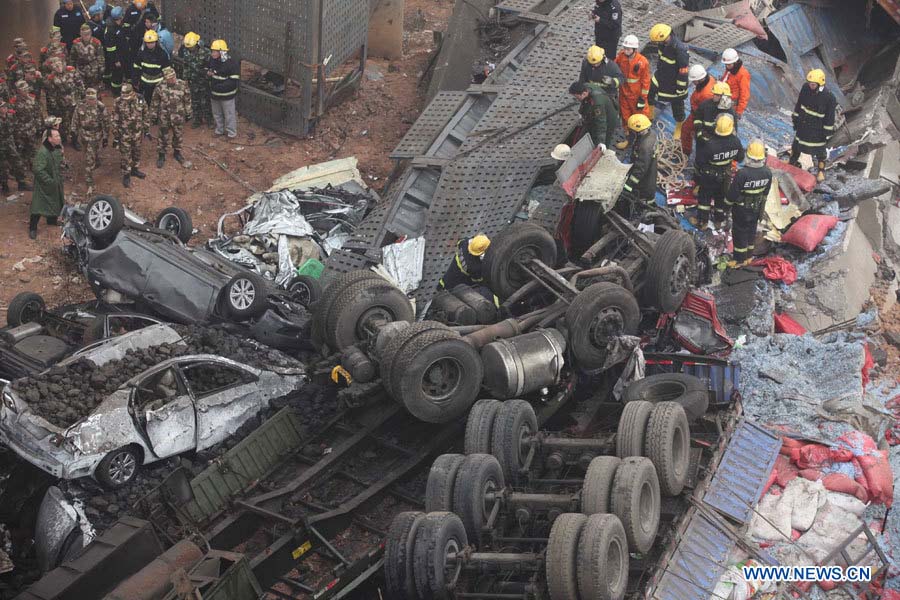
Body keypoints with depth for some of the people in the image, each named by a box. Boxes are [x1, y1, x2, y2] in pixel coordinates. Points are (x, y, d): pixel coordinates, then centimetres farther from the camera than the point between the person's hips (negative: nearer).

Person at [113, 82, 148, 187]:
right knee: (126, 155, 5)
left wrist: (147, 130, 8)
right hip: (124, 134, -3)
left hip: (137, 133, 3)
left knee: (136, 152, 19)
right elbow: (115, 121, -10)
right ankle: (126, 175, 19)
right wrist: (115, 136, -7)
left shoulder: (140, 100, -12)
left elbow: (145, 116, 3)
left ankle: (134, 169, 40)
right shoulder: (118, 103, -18)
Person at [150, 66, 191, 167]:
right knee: (163, 136, 8)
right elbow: (155, 102, -2)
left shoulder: (182, 85, -10)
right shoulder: (160, 87, -13)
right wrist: (154, 115, 3)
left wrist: (188, 113, 6)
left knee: (178, 135, 17)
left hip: (178, 116, 2)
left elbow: (187, 100, 1)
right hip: (164, 117, -1)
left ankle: (177, 152, 38)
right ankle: (161, 155, 23)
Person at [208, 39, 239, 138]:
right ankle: (219, 130, 40)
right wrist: (208, 73, -6)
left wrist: (220, 86, -28)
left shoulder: (231, 63, -22)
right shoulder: (212, 60, -1)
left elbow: (234, 81, -23)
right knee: (217, 113, 22)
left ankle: (232, 133, 22)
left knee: (229, 115, 6)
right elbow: (210, 71, 20)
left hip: (227, 95, -7)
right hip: (215, 93, 7)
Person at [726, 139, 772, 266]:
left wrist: (728, 202, -1)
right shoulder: (767, 172, -16)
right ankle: (749, 255, 39)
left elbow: (733, 192, -21)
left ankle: (740, 259, 24)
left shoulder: (742, 173, -33)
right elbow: (766, 192, 0)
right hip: (757, 208, 5)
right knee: (751, 230, 23)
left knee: (739, 232, 13)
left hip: (742, 209, -5)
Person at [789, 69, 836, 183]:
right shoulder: (805, 89, -13)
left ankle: (821, 171, 32)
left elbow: (830, 117, -16)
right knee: (796, 145, 22)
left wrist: (827, 133, -11)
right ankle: (793, 163, 45)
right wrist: (796, 120, 10)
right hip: (803, 125, 4)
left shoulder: (828, 97, -26)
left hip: (818, 129, -4)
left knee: (820, 150, 12)